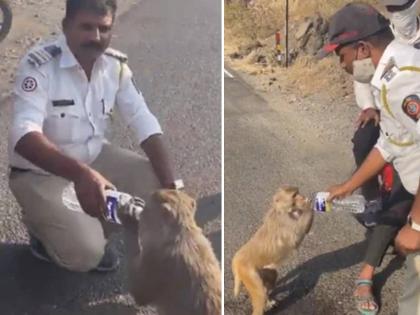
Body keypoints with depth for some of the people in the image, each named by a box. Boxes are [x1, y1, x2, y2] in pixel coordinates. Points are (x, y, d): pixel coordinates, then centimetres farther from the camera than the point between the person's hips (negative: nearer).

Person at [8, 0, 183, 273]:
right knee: (85, 252, -23)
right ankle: (42, 225, 12)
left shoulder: (116, 65, -7)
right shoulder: (39, 66, -25)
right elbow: (24, 136, -37)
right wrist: (81, 174, -53)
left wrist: (170, 184, -18)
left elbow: (145, 124, -7)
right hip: (41, 171, -6)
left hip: (94, 156, 6)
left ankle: (94, 227, 13)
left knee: (160, 186, -8)